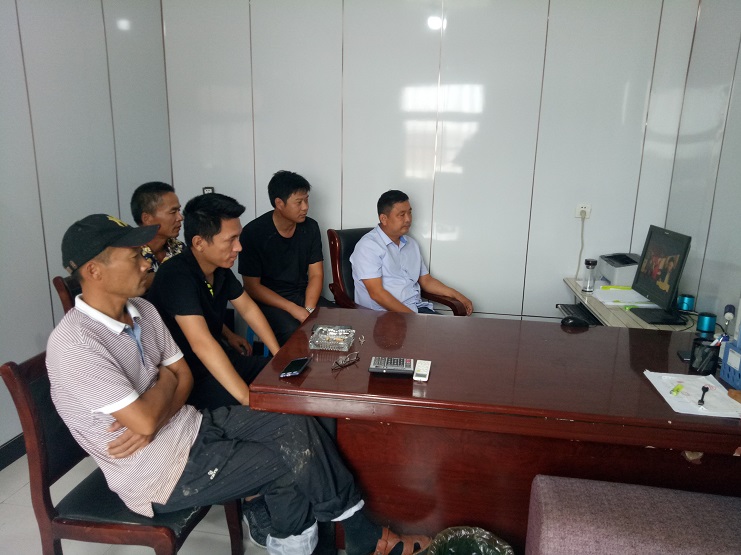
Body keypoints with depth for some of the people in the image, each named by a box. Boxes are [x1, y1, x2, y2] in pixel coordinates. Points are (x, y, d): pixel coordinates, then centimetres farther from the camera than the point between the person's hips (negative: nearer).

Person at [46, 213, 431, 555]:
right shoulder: (75, 345, -24)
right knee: (292, 459, -11)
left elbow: (183, 377, 6)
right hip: (158, 473, -7)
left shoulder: (141, 311, 2)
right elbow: (144, 420, -27)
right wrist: (164, 381, -6)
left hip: (191, 426, 7)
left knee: (295, 426, -10)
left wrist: (153, 419, -13)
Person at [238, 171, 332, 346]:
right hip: (268, 300, -4)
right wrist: (293, 309, -20)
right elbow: (252, 286, -11)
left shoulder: (311, 227, 0)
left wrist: (309, 309, -16)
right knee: (292, 331, -33)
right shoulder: (253, 233, -12)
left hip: (303, 294, 4)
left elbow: (316, 275, 2)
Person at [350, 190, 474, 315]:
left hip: (417, 309, 7)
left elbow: (426, 280, 25)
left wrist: (457, 295, 11)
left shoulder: (411, 244, 17)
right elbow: (376, 293, -15)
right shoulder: (368, 246, -8)